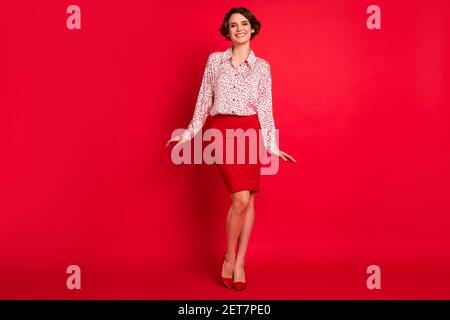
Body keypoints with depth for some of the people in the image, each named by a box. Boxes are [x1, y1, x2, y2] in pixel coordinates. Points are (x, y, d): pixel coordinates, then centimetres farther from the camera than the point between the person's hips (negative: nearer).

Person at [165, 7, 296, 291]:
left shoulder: (262, 66, 9)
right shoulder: (215, 60, 10)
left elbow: (266, 107, 4)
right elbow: (204, 99, 10)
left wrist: (272, 145, -3)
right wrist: (189, 132, 6)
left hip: (250, 131, 1)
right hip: (222, 131, -1)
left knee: (248, 199, 0)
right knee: (241, 198, -13)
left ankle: (240, 262, 13)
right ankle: (229, 257, 8)